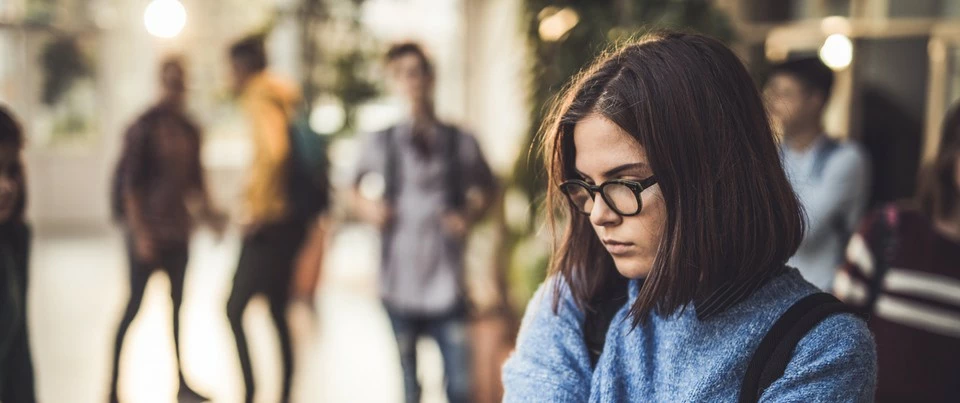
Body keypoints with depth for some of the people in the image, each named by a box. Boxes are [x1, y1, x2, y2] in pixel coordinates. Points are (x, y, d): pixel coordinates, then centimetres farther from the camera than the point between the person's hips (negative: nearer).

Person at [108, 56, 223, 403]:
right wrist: (139, 231, -16)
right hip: (147, 231, -6)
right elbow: (130, 184, -11)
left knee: (177, 304, 10)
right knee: (135, 304, -3)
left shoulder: (190, 130, 9)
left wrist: (208, 213, 4)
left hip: (178, 231, 6)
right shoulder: (145, 127, -9)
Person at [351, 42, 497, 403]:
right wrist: (370, 207, -6)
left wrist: (469, 216, -2)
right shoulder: (382, 142, 4)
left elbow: (485, 191, 16)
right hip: (400, 286, 1)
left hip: (447, 285, 0)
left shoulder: (460, 142, 3)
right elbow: (357, 192, 15)